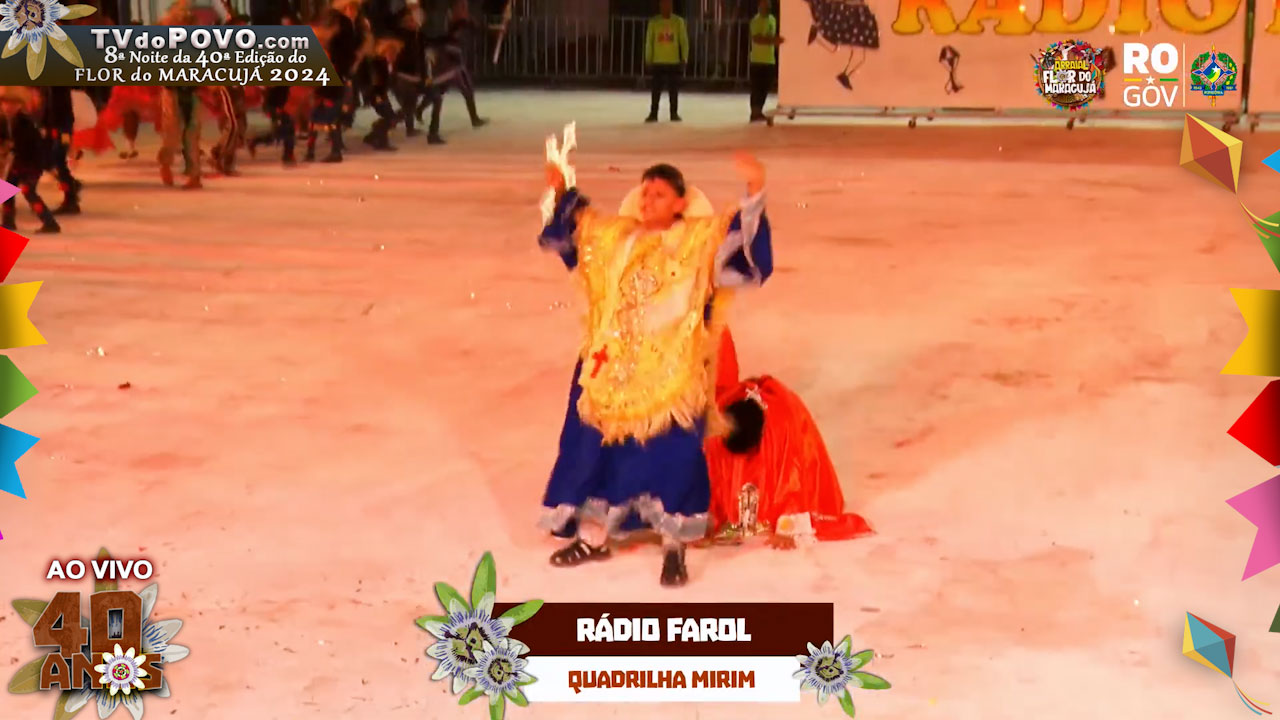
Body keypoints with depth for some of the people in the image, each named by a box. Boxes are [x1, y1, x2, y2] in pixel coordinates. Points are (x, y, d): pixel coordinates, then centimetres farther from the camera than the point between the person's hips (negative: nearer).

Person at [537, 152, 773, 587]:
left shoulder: (702, 239, -2)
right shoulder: (614, 235, 11)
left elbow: (742, 237, -15)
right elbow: (569, 228, 26)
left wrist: (754, 192, -28)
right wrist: (560, 192, 15)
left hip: (671, 375, -4)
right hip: (612, 368, 5)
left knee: (672, 456, -4)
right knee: (597, 448, 11)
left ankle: (674, 546, 10)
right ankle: (593, 537, 27)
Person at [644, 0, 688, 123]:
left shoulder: (678, 21, 0)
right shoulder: (653, 22, 0)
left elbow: (684, 41, 3)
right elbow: (649, 42, 3)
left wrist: (684, 58, -4)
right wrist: (648, 60, 1)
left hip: (674, 62, 0)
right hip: (658, 62, 0)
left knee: (674, 89, 5)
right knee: (656, 89, 2)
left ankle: (674, 113, 14)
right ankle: (653, 113, 7)